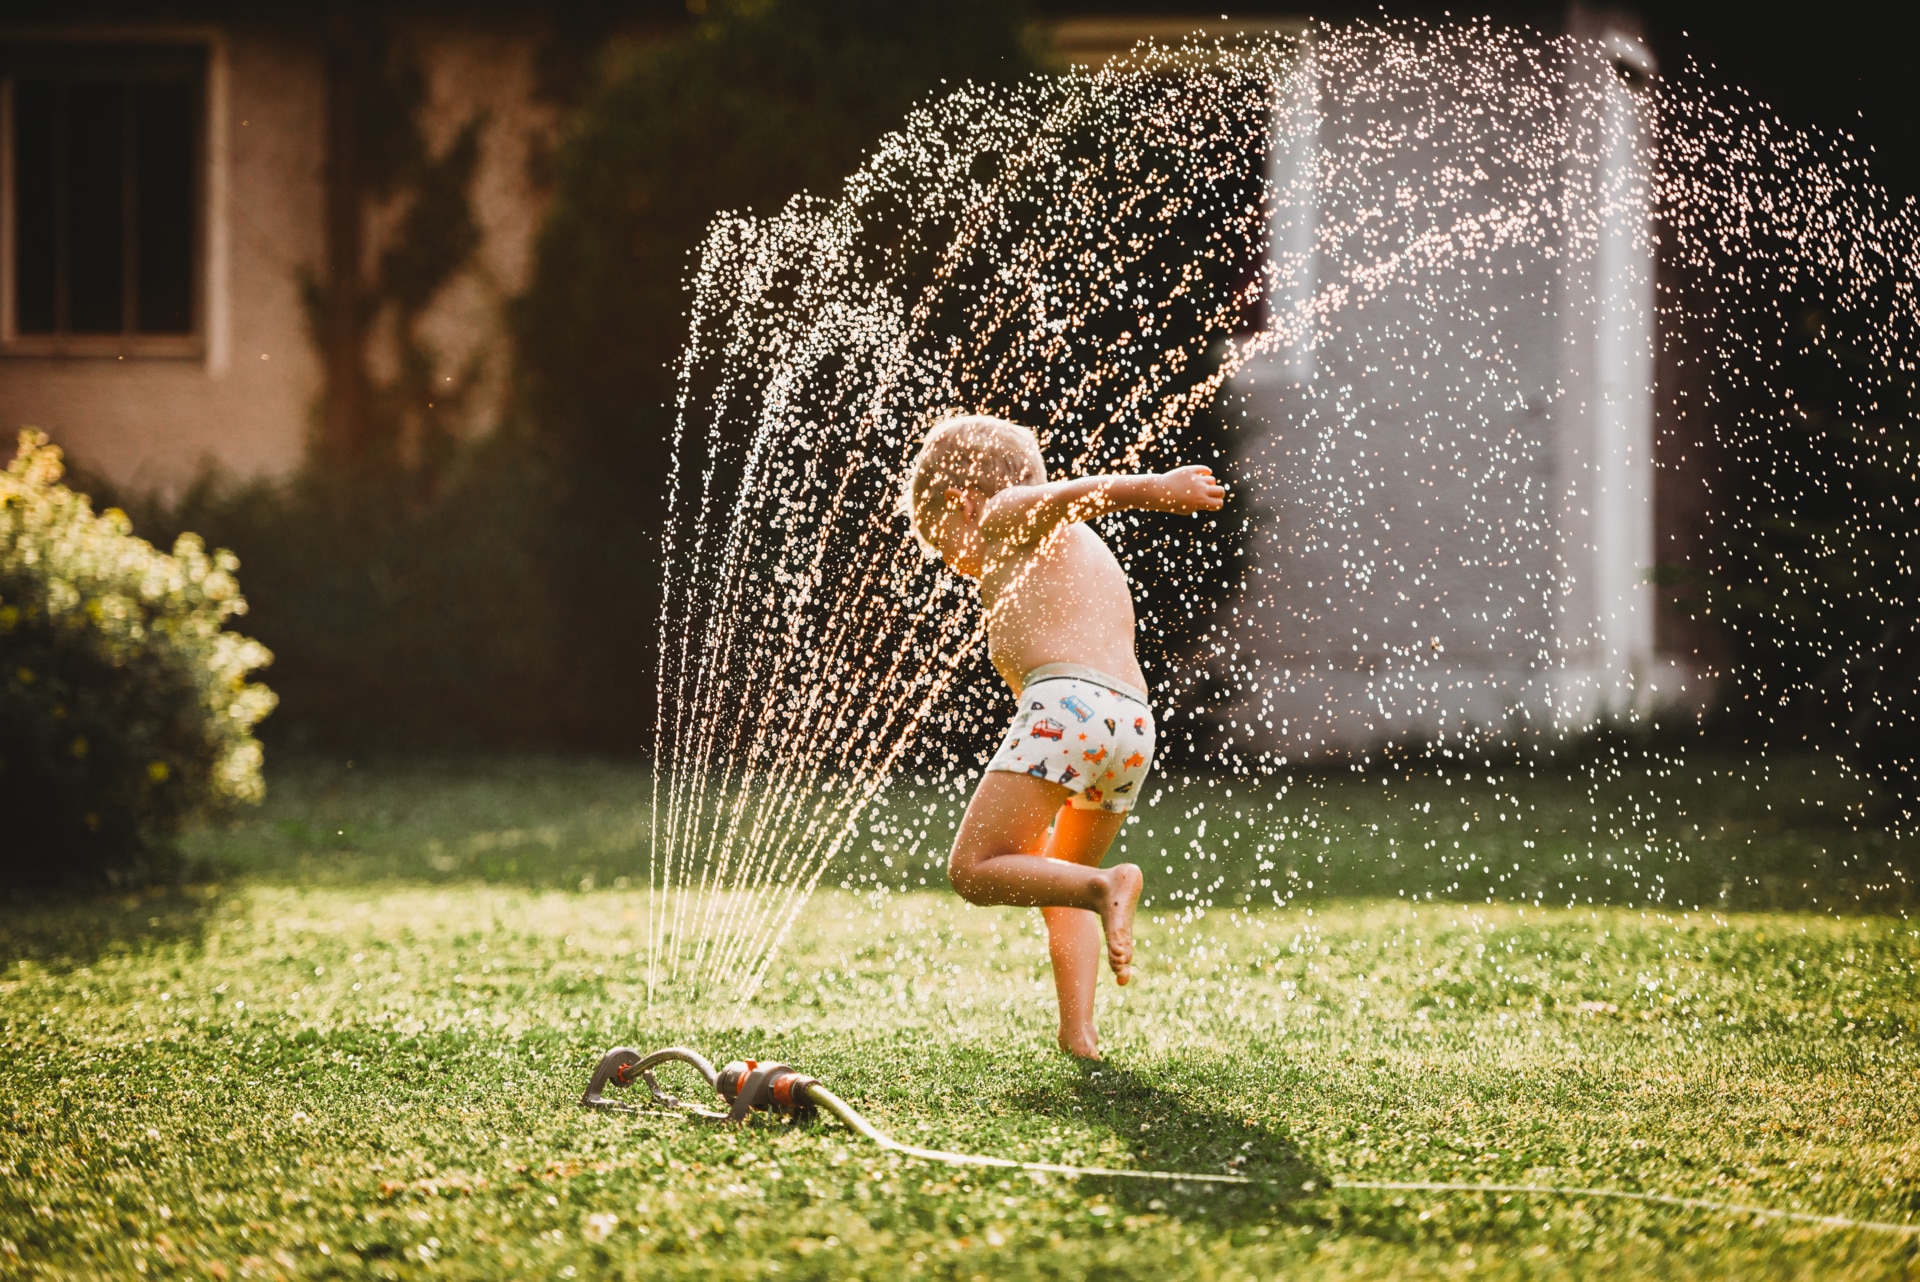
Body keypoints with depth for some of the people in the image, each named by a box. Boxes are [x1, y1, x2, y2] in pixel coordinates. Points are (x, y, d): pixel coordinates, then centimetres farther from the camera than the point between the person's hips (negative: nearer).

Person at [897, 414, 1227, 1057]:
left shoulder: (1008, 512, 10)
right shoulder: (1095, 556, 35)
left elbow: (1082, 493, -10)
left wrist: (1153, 490, -29)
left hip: (1068, 703, -9)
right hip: (1135, 721, 9)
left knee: (973, 870, -4)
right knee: (1059, 884, 24)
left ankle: (1103, 886, -25)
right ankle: (1078, 1031, 7)